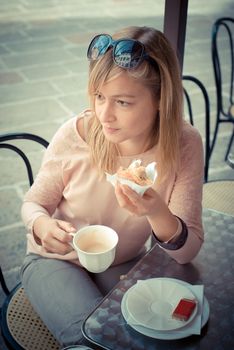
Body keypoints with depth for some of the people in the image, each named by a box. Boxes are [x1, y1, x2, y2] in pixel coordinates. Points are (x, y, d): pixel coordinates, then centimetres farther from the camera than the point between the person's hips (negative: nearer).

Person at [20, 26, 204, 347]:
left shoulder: (184, 145, -20)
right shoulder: (73, 136, -22)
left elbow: (187, 252, -19)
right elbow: (35, 202, -4)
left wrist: (158, 213, -41)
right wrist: (42, 225, -29)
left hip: (125, 265, 2)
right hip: (56, 260, -1)